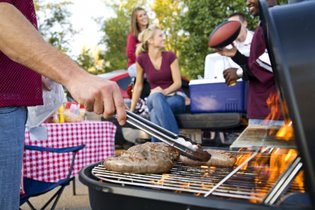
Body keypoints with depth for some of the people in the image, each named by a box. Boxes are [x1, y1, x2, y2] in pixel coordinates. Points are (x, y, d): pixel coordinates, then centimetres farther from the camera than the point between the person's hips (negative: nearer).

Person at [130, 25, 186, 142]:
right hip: (155, 99, 1)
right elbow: (138, 85, 4)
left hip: (175, 97, -1)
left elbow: (178, 82, -6)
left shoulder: (170, 56, -5)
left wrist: (164, 92, -25)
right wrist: (131, 109, 2)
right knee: (156, 97, -38)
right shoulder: (141, 59, -3)